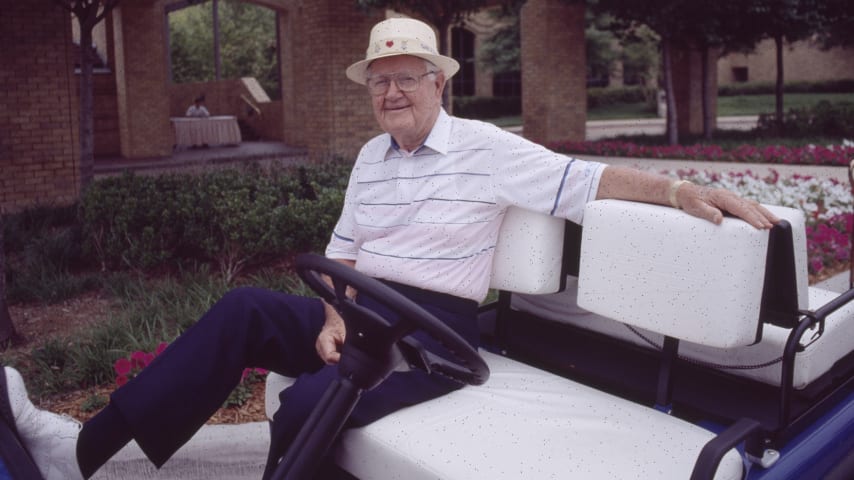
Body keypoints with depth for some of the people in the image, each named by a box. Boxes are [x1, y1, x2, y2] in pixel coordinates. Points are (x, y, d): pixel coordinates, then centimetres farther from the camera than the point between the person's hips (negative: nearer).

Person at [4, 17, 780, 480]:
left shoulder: (485, 149, -3)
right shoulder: (372, 157, 16)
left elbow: (590, 181, -9)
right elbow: (342, 248, 16)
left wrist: (684, 190, -22)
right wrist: (333, 314, -2)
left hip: (434, 329, -6)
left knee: (311, 402, -31)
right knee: (244, 310, -17)